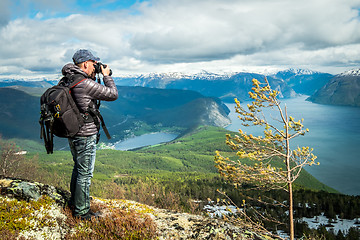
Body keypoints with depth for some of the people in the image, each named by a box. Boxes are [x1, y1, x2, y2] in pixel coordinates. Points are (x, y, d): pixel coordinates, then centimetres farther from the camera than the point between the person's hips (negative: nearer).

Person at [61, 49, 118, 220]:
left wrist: (93, 77, 11)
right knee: (85, 173, 3)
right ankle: (81, 211, 16)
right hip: (86, 135, -9)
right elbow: (113, 94, -17)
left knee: (78, 168, 25)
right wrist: (106, 76, -4)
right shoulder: (85, 84, -23)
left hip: (72, 133, 9)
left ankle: (74, 201, 41)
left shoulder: (67, 81, 3)